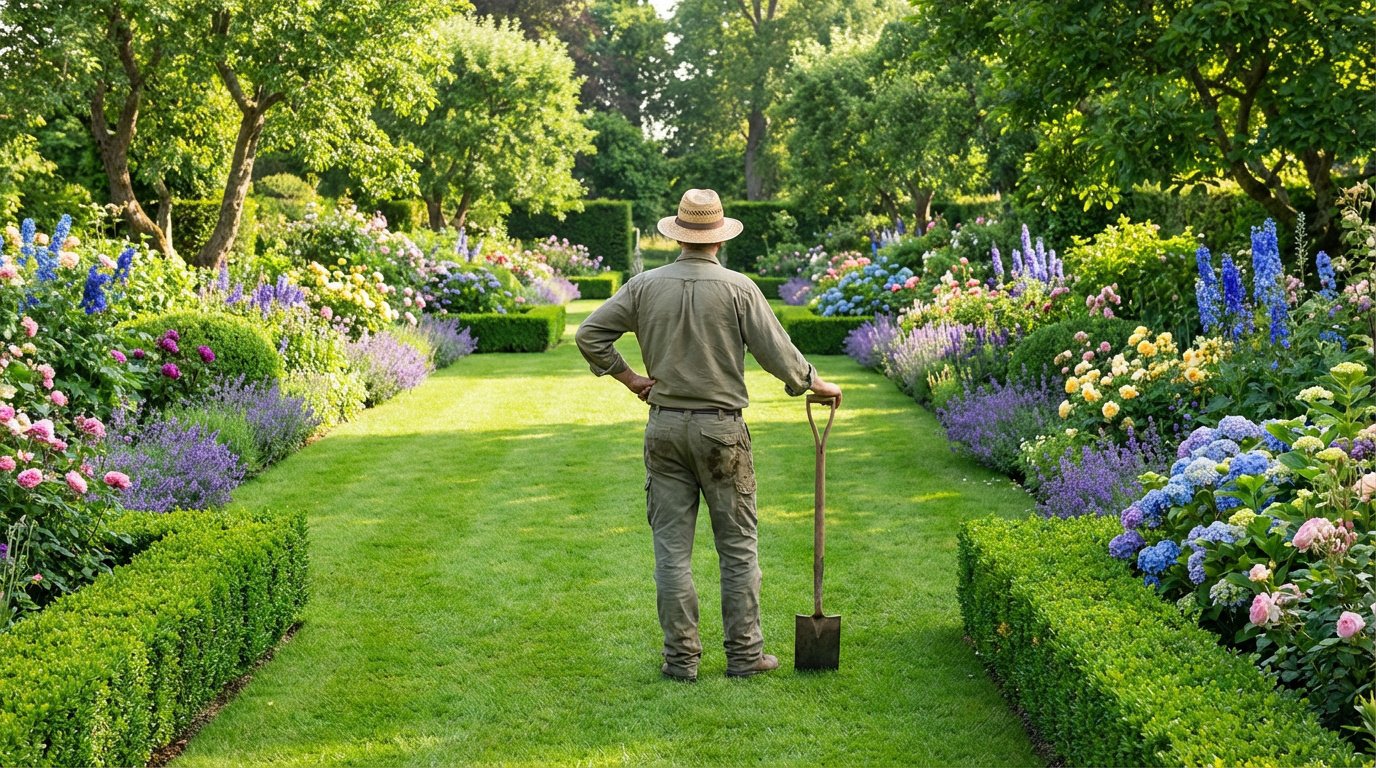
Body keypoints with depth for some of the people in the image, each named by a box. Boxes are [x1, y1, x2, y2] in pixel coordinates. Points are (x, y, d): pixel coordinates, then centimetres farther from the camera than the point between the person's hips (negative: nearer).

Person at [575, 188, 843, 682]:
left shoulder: (646, 286, 0)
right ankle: (744, 654, 12)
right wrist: (817, 385, 10)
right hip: (720, 426, -2)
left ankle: (681, 658, 9)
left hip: (665, 426, 2)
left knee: (672, 548, 6)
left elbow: (590, 334, 2)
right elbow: (776, 352, -6)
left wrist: (629, 377, 11)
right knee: (738, 545, 8)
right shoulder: (738, 288, -8)